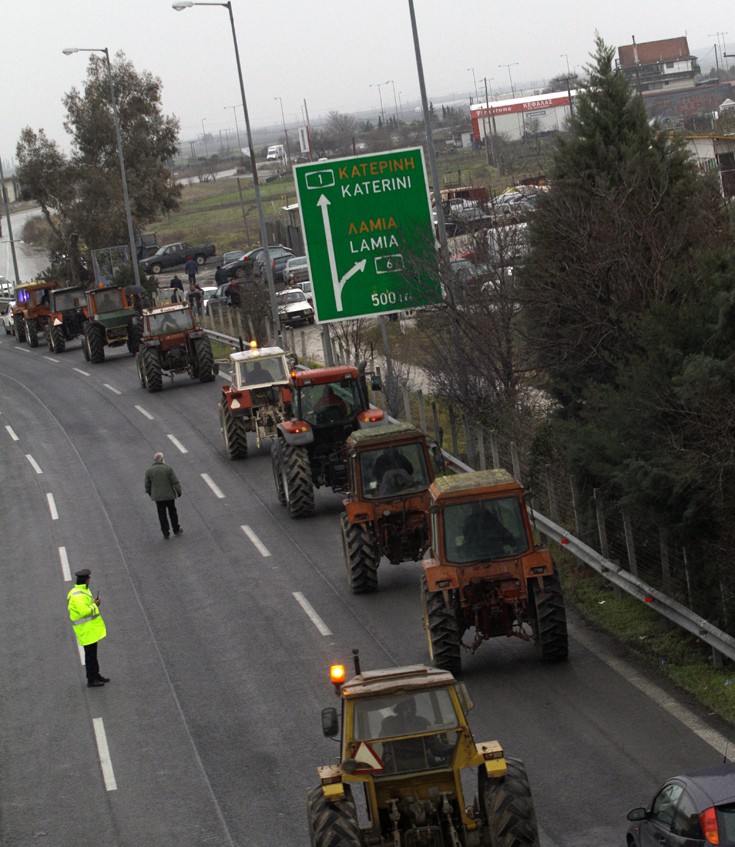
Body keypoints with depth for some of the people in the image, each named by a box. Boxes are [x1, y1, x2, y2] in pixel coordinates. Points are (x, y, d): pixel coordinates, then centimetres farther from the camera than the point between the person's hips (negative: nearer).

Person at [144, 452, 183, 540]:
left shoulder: (149, 471, -6)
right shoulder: (168, 469, -12)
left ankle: (166, 533, 11)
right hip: (169, 495, -1)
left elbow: (147, 485, 2)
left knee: (162, 515, 9)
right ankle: (176, 530, 27)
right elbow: (175, 482, -10)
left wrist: (150, 493, 17)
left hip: (157, 496, 1)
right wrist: (178, 491, 2)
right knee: (172, 512, 16)